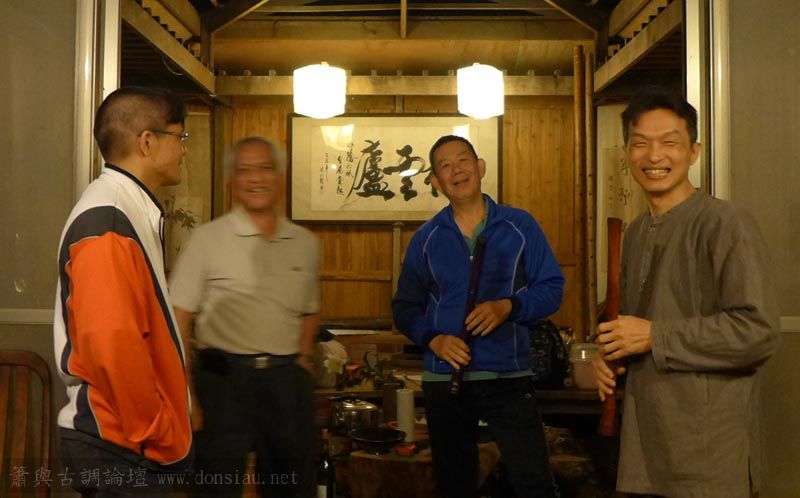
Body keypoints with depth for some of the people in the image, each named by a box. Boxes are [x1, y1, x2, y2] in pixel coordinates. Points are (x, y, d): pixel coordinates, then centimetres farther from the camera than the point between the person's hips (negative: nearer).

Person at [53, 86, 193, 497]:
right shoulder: (107, 221, -19)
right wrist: (165, 440, -17)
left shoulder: (132, 210, 11)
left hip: (132, 439, 9)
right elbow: (113, 348, -26)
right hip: (116, 445, -9)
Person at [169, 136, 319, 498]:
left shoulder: (305, 243, 8)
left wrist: (303, 359, 5)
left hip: (287, 380, 4)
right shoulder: (207, 239, -4)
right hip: (222, 377, -4)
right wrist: (184, 395, -12)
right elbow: (178, 320, -6)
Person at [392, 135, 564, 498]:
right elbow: (405, 307, 7)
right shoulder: (425, 239, 5)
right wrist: (433, 339, -12)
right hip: (444, 378, 2)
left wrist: (508, 307, -17)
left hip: (508, 376, -2)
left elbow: (552, 287, 1)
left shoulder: (520, 226, 2)